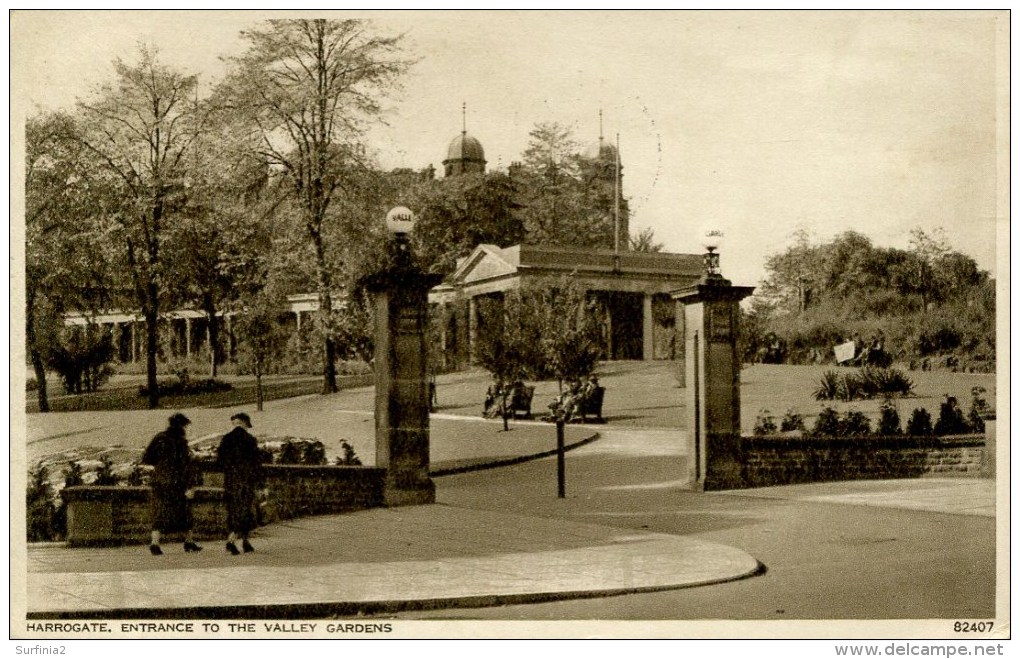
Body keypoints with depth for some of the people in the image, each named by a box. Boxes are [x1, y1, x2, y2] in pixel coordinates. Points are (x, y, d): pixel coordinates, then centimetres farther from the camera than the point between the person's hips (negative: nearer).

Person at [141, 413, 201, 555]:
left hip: (159, 482, 4)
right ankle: (189, 542, 18)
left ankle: (154, 543, -9)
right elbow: (185, 465, -11)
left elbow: (146, 459, 4)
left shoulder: (159, 438, 4)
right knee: (183, 513, 10)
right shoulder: (181, 442, -8)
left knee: (159, 513, 5)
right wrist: (188, 486, -11)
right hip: (176, 484, -4)